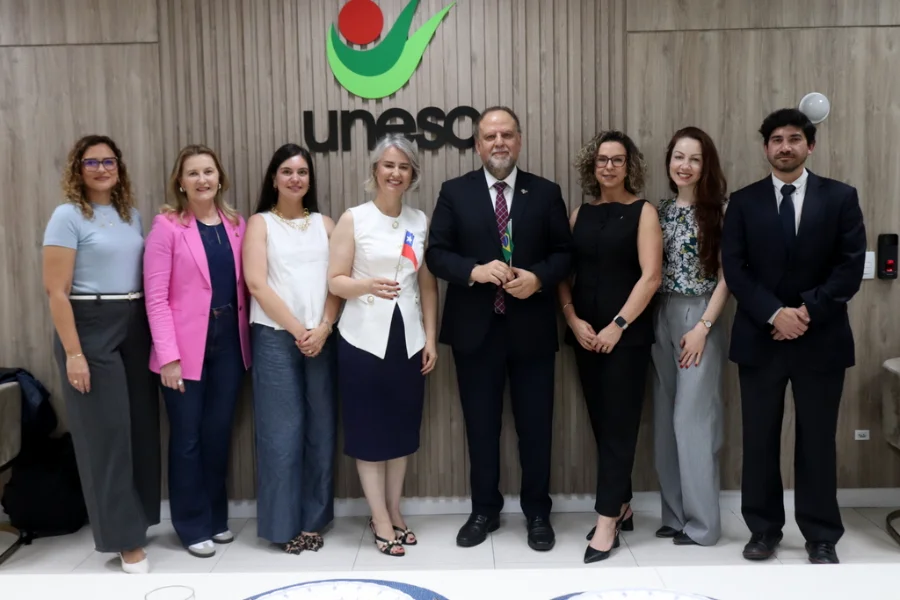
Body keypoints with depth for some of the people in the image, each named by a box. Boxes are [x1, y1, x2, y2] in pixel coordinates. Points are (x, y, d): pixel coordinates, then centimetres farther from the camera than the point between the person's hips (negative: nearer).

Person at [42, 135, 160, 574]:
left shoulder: (132, 215, 12)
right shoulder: (67, 215, -7)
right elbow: (55, 290, -11)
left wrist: (155, 332, 8)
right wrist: (73, 353, -16)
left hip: (135, 327, 6)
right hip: (90, 328, -6)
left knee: (141, 427, 9)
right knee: (106, 431, 0)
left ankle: (135, 518, 25)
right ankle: (124, 537, 9)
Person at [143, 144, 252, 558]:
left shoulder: (236, 224, 8)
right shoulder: (167, 225, -6)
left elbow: (243, 284, 9)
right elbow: (155, 295, -10)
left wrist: (246, 337, 2)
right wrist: (168, 354, -15)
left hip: (229, 342, 4)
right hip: (186, 346, -4)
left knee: (219, 433, 13)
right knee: (187, 437, 6)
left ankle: (217, 518, 28)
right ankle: (193, 526, 20)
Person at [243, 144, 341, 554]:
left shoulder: (324, 224, 14)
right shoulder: (260, 223, 6)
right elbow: (256, 283, -5)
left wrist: (323, 328, -8)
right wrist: (297, 329, -10)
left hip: (322, 337, 3)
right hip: (275, 337, -3)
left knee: (321, 429, 6)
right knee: (282, 431, 0)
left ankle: (313, 520, 18)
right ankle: (284, 524, 11)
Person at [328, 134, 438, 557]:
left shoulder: (420, 221, 7)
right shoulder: (353, 219, -3)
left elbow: (428, 284, 10)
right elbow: (335, 281, -6)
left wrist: (430, 338, 5)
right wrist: (368, 286, -25)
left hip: (408, 338, 4)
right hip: (364, 338, -3)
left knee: (403, 428, 10)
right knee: (369, 430, 2)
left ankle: (394, 512, 25)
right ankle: (381, 520, 14)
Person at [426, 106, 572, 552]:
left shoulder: (546, 193, 5)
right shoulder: (455, 193, 3)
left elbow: (564, 252, 4)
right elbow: (436, 253, -2)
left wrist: (538, 278, -16)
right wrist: (475, 271, -19)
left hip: (531, 327, 0)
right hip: (476, 328, 0)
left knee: (535, 425, 9)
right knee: (481, 425, 11)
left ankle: (537, 513, 25)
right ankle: (484, 510, 27)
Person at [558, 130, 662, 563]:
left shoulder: (643, 212, -1)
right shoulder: (580, 214, 10)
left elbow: (650, 276, -10)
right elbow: (563, 272, 7)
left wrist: (618, 326, -15)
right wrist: (573, 320, -6)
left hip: (626, 334, -4)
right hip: (585, 334, 5)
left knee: (619, 424, -2)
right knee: (601, 422, 10)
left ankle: (607, 521, 2)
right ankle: (620, 506, 24)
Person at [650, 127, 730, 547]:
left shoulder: (719, 211, -5)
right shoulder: (660, 211, 9)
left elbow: (726, 277, -8)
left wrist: (703, 327, -14)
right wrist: (645, 321, 1)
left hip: (699, 319, -5)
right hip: (660, 318, 6)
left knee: (693, 418, -4)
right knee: (665, 420, 9)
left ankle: (702, 523, 7)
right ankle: (675, 515, 20)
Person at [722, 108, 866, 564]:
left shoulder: (840, 197, 4)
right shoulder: (743, 202, 5)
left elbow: (851, 265, -3)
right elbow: (734, 268, -3)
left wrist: (808, 311, -14)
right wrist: (774, 314, -14)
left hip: (821, 339, -1)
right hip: (759, 338, 1)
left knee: (817, 440, 7)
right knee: (759, 439, 7)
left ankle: (821, 537, 20)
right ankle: (763, 529, 21)